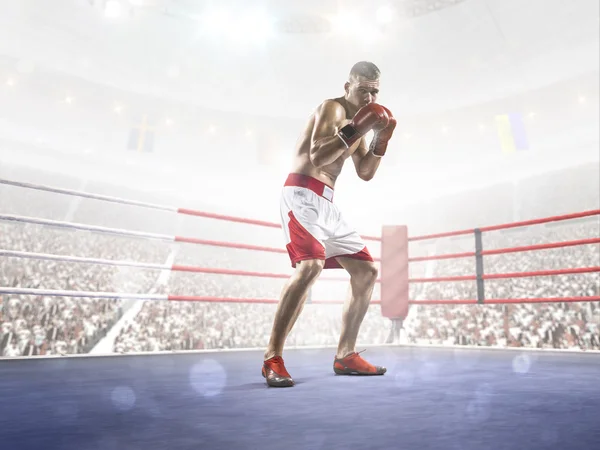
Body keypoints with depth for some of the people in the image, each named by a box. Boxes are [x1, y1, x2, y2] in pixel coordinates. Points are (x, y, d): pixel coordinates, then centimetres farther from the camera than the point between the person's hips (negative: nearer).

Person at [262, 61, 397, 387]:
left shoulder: (357, 120, 22)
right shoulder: (332, 108, -5)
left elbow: (365, 173, 20)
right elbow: (317, 156, -21)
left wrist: (381, 139, 8)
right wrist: (355, 130, -25)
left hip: (325, 202, 9)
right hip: (302, 194, -9)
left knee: (367, 271, 7)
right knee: (311, 265, -31)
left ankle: (345, 356, 12)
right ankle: (272, 360, -22)